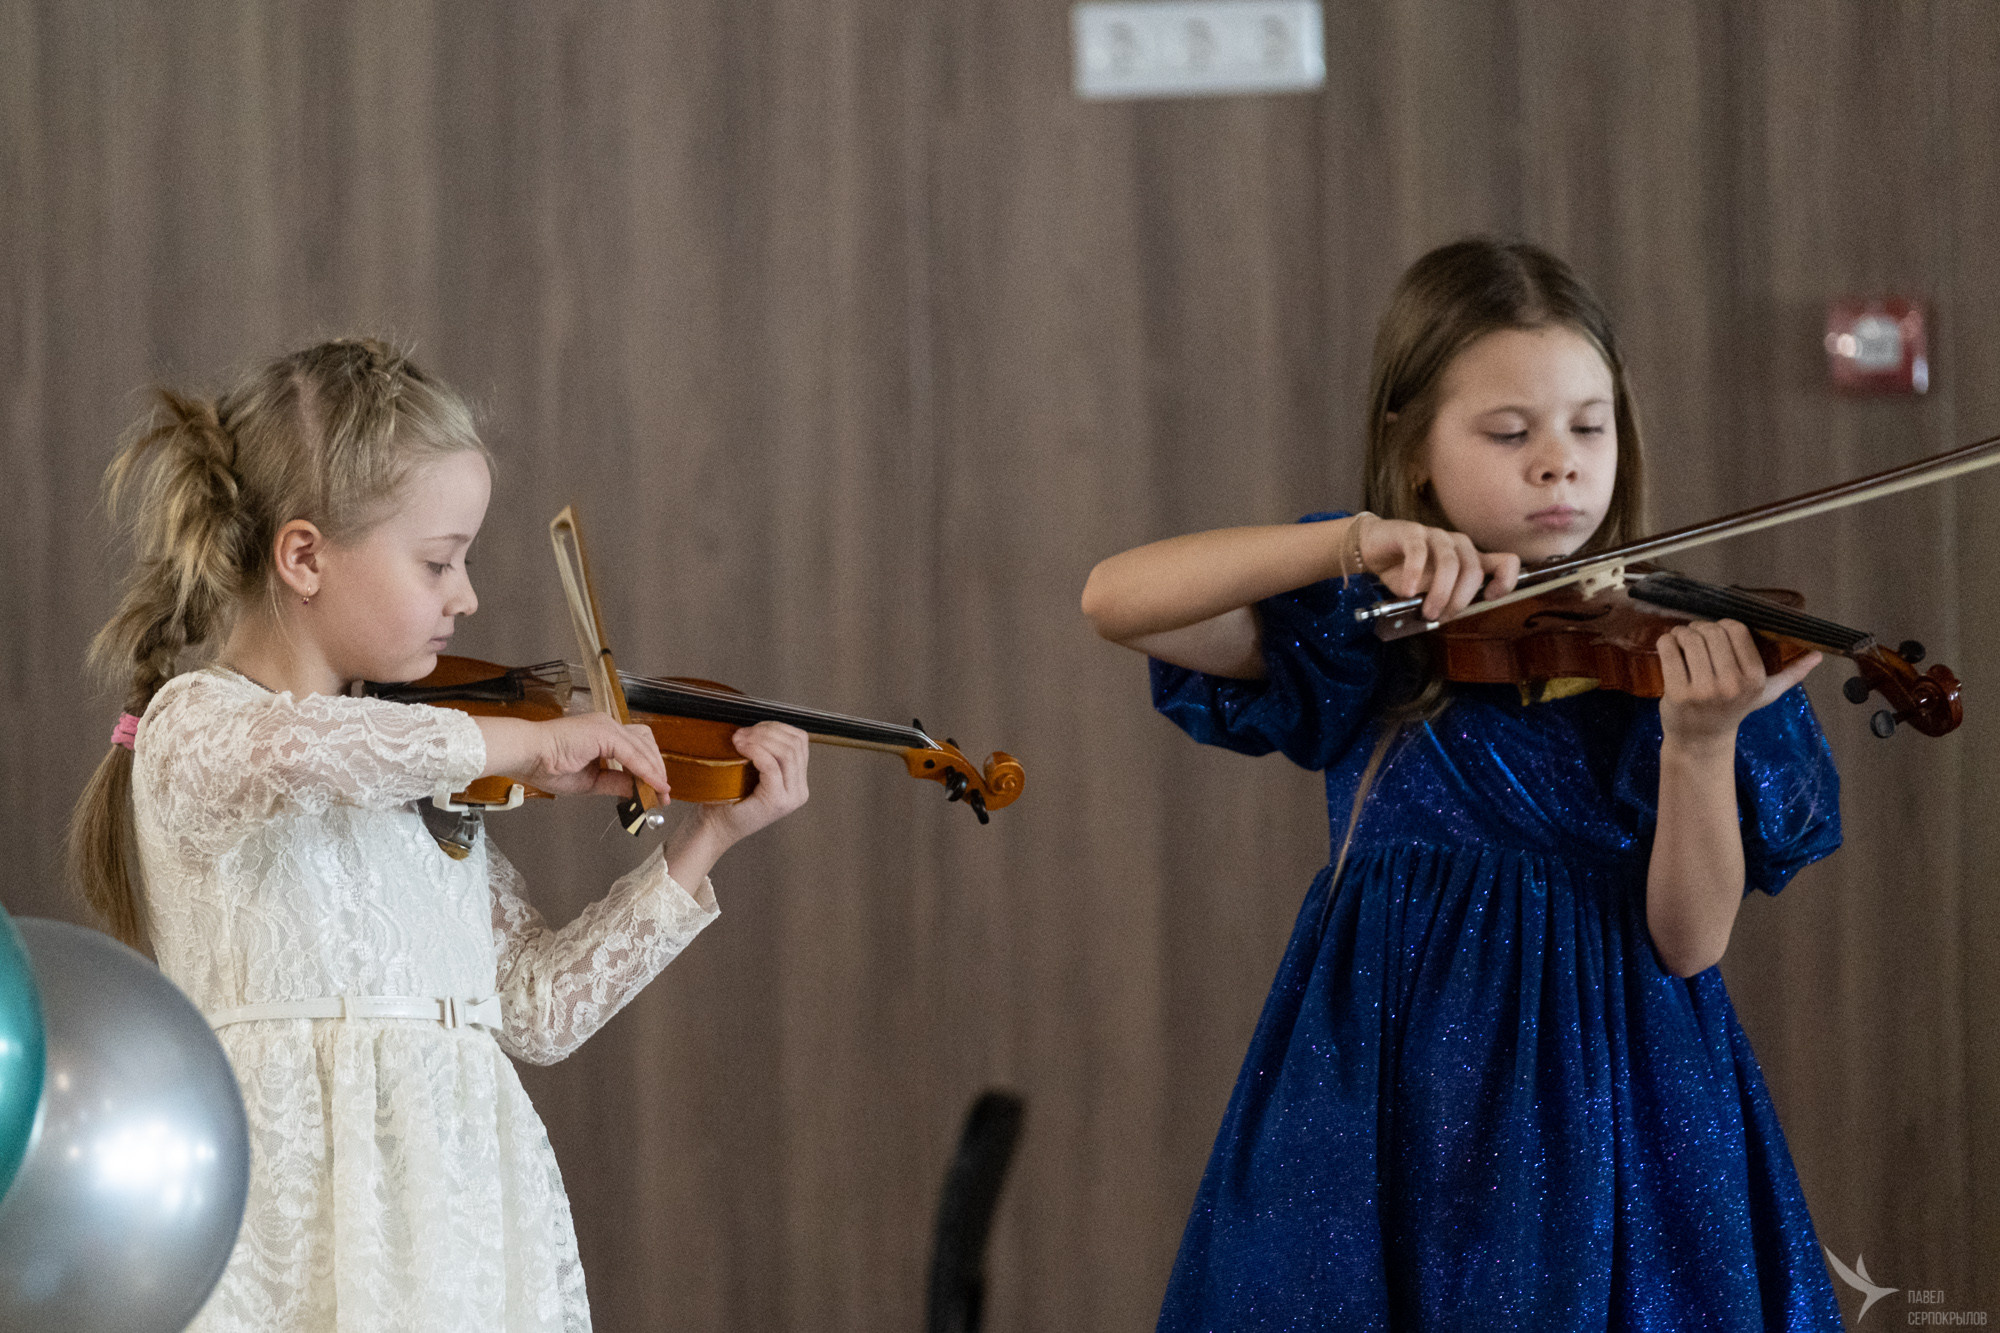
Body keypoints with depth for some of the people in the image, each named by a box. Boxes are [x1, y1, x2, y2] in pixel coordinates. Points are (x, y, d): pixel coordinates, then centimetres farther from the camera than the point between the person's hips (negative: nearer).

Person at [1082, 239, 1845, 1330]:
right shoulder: (1358, 633, 0)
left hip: (1611, 1114, 0)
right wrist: (1352, 542, -26)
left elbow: (1687, 943, -9)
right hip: (1387, 1107, 0)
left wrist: (1700, 742, -26)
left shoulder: (1670, 652, 0)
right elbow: (1114, 598, -14)